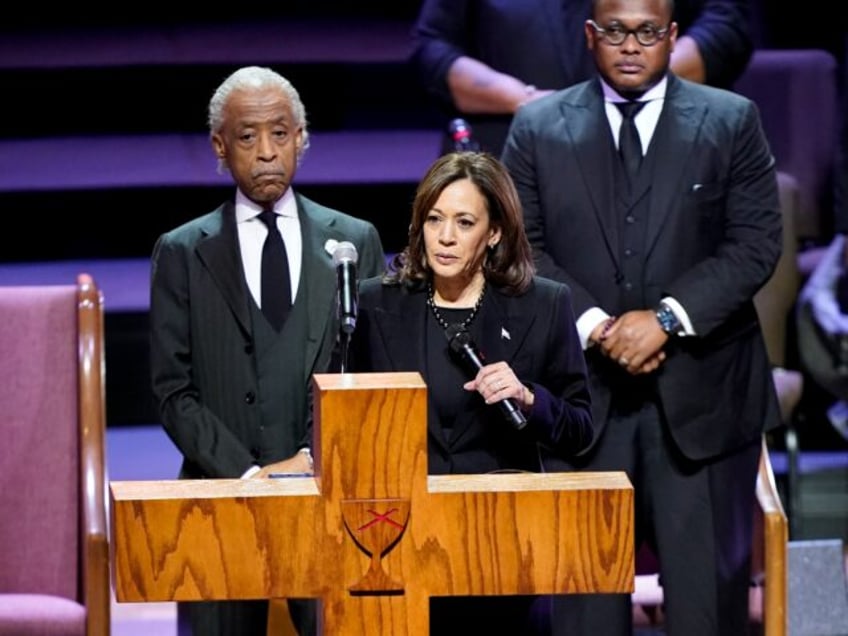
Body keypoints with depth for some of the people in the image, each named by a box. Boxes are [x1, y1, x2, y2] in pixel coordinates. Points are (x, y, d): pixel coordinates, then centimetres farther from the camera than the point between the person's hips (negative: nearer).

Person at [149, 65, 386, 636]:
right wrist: (248, 473, -10)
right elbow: (175, 391, 1)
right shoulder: (183, 253, 7)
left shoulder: (356, 241, 10)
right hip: (223, 493, 0)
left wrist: (318, 457, -8)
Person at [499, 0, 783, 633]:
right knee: (585, 581, 1)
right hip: (585, 390, 1)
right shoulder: (538, 128, 8)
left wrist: (667, 317, -13)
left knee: (709, 581, -1)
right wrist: (593, 325, -11)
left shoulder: (732, 122, 4)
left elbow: (757, 242, -2)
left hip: (701, 391, -1)